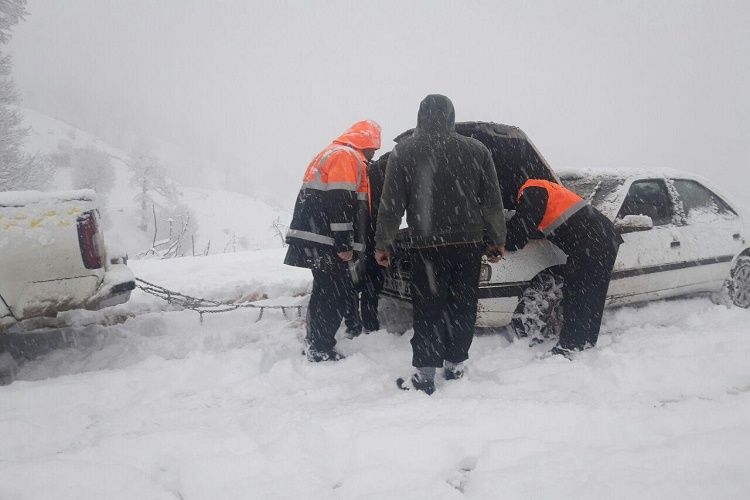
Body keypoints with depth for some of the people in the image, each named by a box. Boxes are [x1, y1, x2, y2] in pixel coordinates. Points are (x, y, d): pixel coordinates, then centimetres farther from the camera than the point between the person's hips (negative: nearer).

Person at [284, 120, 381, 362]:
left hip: (313, 237, 10)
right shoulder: (348, 156, -10)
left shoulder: (330, 153, 24)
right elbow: (340, 203, -20)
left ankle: (314, 343, 26)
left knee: (325, 291, 18)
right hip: (327, 241, -10)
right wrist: (344, 244, -21)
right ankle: (321, 350, 0)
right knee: (336, 294, -5)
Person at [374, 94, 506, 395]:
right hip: (468, 245, 2)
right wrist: (498, 240, 15)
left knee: (428, 310, 3)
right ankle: (455, 364, 24)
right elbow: (492, 202, 6)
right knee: (462, 307, 14)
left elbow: (391, 204, -2)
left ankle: (425, 375, 3)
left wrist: (382, 243, 6)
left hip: (427, 246, -2)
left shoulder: (403, 153, -2)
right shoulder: (477, 150, 4)